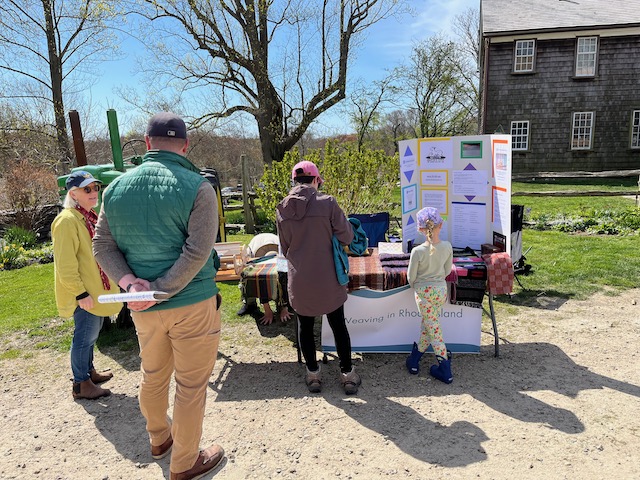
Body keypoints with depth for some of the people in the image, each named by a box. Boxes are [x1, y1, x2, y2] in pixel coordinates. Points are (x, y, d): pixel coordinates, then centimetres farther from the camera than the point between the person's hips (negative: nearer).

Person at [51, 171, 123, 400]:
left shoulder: (90, 216, 11)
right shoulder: (67, 220, -19)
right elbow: (65, 264, -22)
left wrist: (110, 283, 19)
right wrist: (80, 293, -22)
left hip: (97, 290, 9)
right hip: (85, 294, -9)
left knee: (91, 333, 20)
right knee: (85, 336, 0)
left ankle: (89, 371, 36)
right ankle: (81, 385, 13)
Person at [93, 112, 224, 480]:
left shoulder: (117, 187, 2)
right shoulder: (198, 188, -14)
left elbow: (103, 245, 0)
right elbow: (198, 252, -21)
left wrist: (130, 282, -11)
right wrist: (159, 292, -17)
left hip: (143, 309, 6)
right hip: (192, 303, -5)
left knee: (153, 377, 25)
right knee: (191, 386, 11)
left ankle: (159, 439, 48)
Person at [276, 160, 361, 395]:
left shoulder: (282, 210, -1)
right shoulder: (327, 203, -12)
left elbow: (285, 248, 9)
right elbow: (346, 237, -8)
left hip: (299, 280, 2)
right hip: (327, 279, -2)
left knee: (305, 326, 17)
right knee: (338, 325, 13)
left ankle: (313, 375, 28)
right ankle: (347, 375, 24)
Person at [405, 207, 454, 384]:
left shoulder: (418, 251, -22)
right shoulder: (447, 246, -10)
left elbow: (411, 277, -11)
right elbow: (447, 271, 4)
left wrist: (416, 287, 11)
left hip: (424, 292, -4)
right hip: (441, 289, 4)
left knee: (433, 328, 7)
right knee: (427, 324, 18)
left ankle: (445, 371, 17)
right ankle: (414, 360, 26)